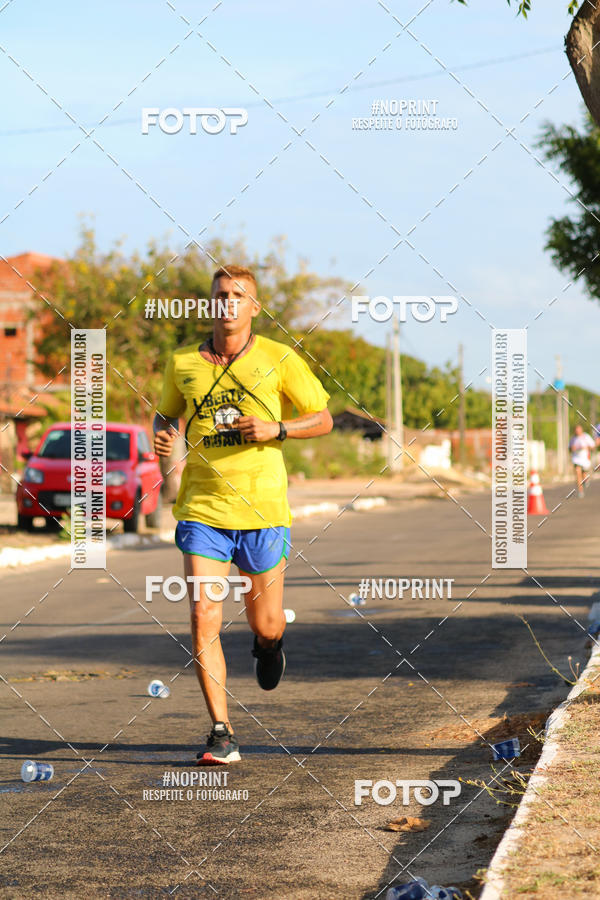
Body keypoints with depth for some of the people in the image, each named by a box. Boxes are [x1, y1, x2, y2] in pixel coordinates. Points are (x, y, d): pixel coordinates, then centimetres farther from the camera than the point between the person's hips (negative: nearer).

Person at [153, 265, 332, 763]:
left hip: (262, 508, -1)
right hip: (202, 509, 1)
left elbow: (323, 419, 5)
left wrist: (276, 429, -13)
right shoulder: (183, 363, 5)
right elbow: (166, 413, 22)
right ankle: (223, 735, -4)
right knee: (203, 619, -11)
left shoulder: (279, 359, -1)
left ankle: (269, 643, 48)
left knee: (265, 624, 8)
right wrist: (162, 435, -2)